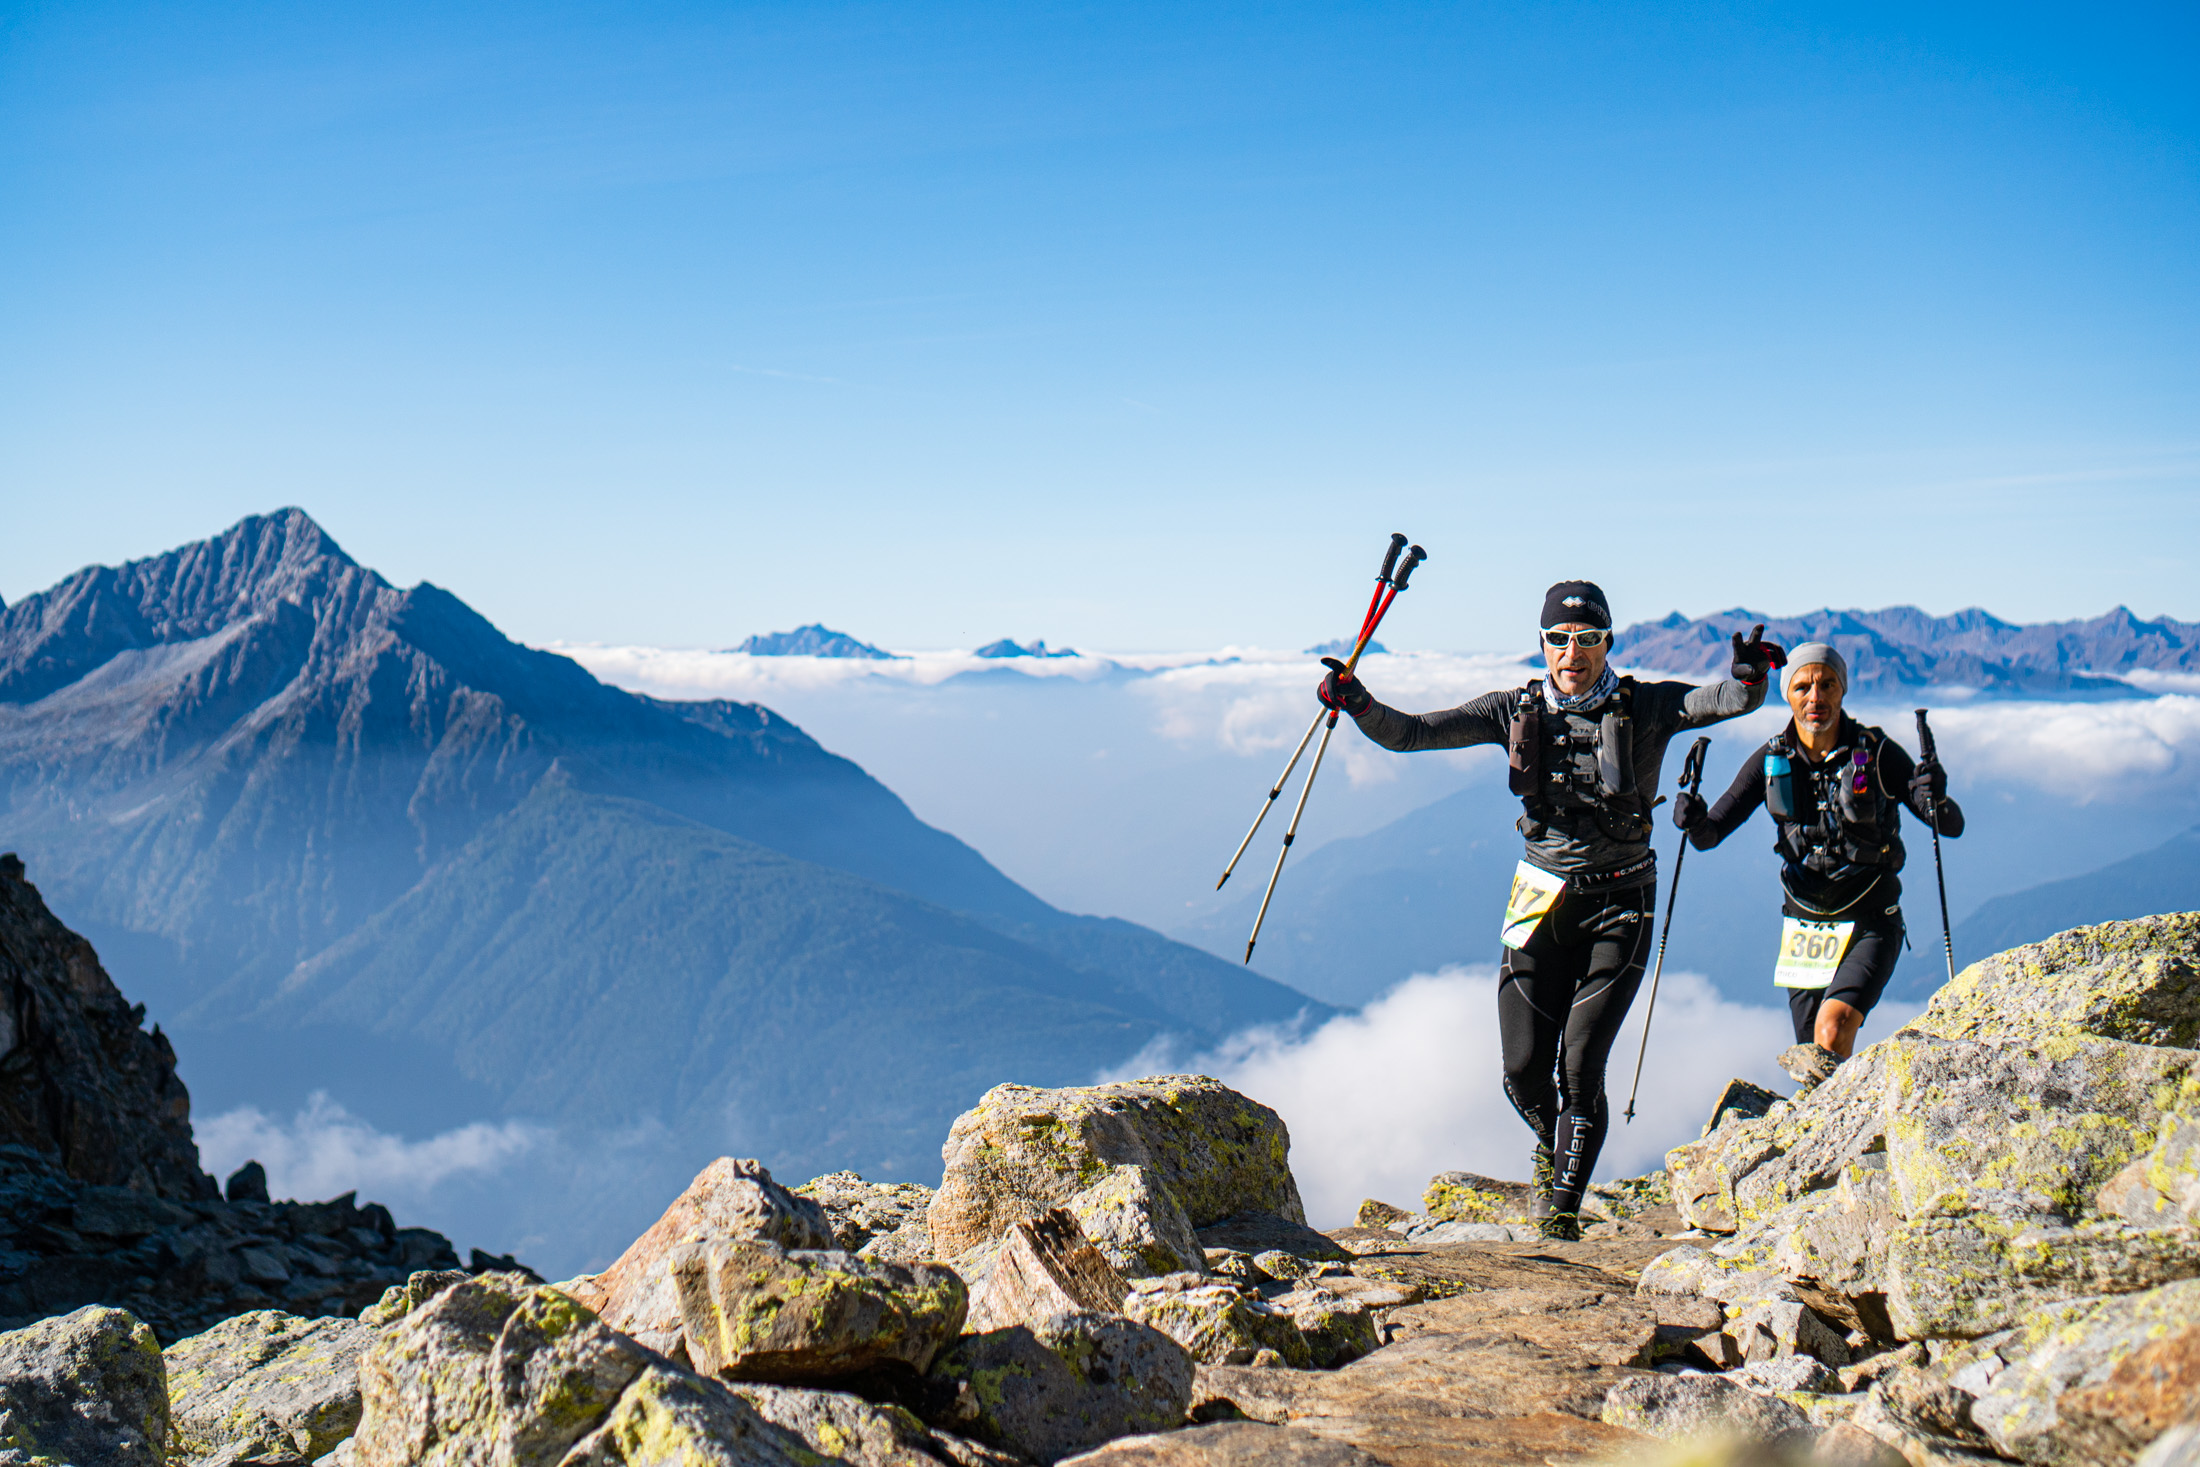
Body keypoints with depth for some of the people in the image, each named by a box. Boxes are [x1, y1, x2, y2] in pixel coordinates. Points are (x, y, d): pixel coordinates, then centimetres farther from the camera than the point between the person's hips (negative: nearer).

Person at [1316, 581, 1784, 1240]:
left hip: (1619, 906, -2)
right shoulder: (1517, 710, 1)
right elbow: (1409, 733, -3)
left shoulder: (1646, 707, -4)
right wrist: (1357, 702, -19)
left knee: (1580, 1066, -9)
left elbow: (1732, 701, -17)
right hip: (1542, 902, 2)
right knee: (1524, 1069, 0)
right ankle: (1555, 1144, 34)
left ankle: (1561, 1207, 7)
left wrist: (1750, 676, -39)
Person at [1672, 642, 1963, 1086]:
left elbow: (1952, 827, -8)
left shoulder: (1878, 753, -9)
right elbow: (1710, 834, -2)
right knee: (1813, 1055, 6)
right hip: (1804, 922, 3)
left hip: (1870, 924, -3)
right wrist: (1695, 822, -26)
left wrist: (1937, 802, -31)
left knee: (1833, 1025, -26)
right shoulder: (1771, 761, -2)